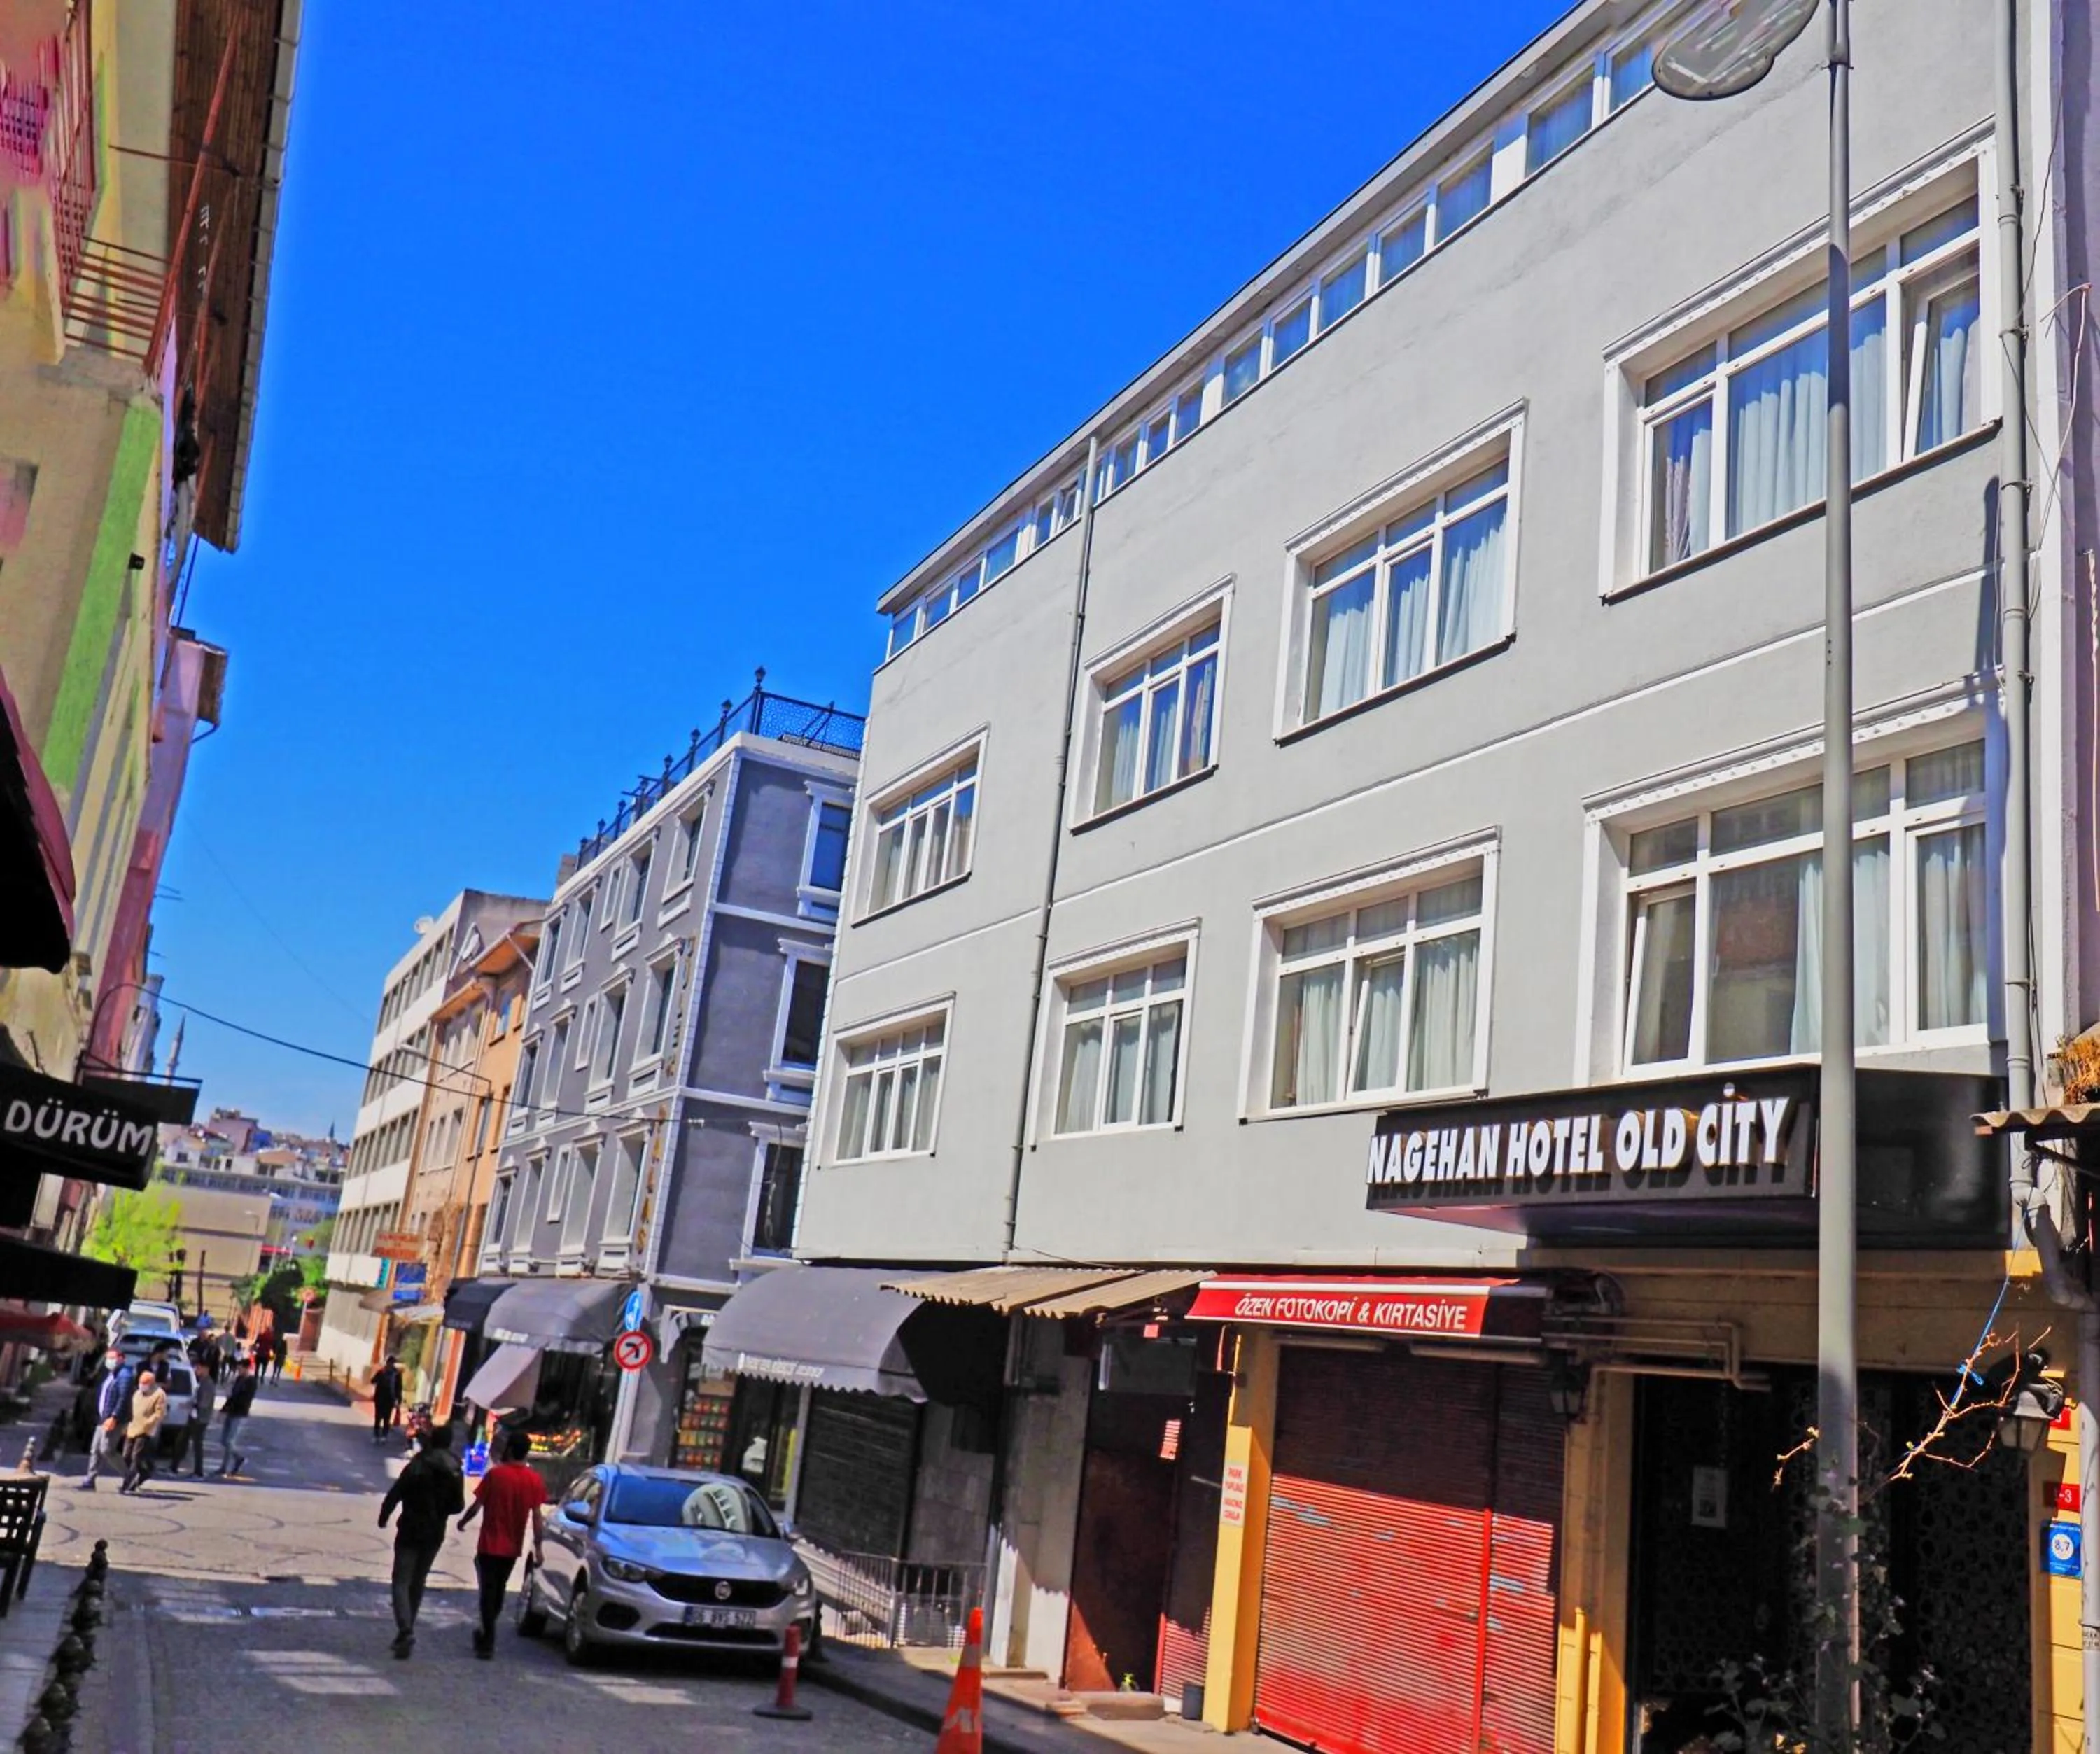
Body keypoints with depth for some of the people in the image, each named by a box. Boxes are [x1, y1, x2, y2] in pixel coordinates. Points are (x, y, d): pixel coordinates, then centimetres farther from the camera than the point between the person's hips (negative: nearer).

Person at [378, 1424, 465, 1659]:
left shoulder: (418, 1466, -14)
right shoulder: (455, 1473, 0)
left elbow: (395, 1494, -15)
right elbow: (458, 1506, 5)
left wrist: (384, 1516, 1)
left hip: (410, 1532, -5)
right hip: (435, 1535, 5)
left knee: (402, 1582, -3)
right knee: (418, 1583, 17)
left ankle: (406, 1631, -20)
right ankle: (406, 1631, 22)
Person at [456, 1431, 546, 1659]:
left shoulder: (495, 1474, -12)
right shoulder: (534, 1480, -4)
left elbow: (477, 1507, -8)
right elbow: (537, 1517, -5)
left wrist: (463, 1522, 12)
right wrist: (538, 1547, 1)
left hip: (490, 1544, -4)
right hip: (513, 1547, 4)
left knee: (489, 1591, 2)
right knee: (499, 1590, 19)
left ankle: (488, 1641, -3)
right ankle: (488, 1634, 32)